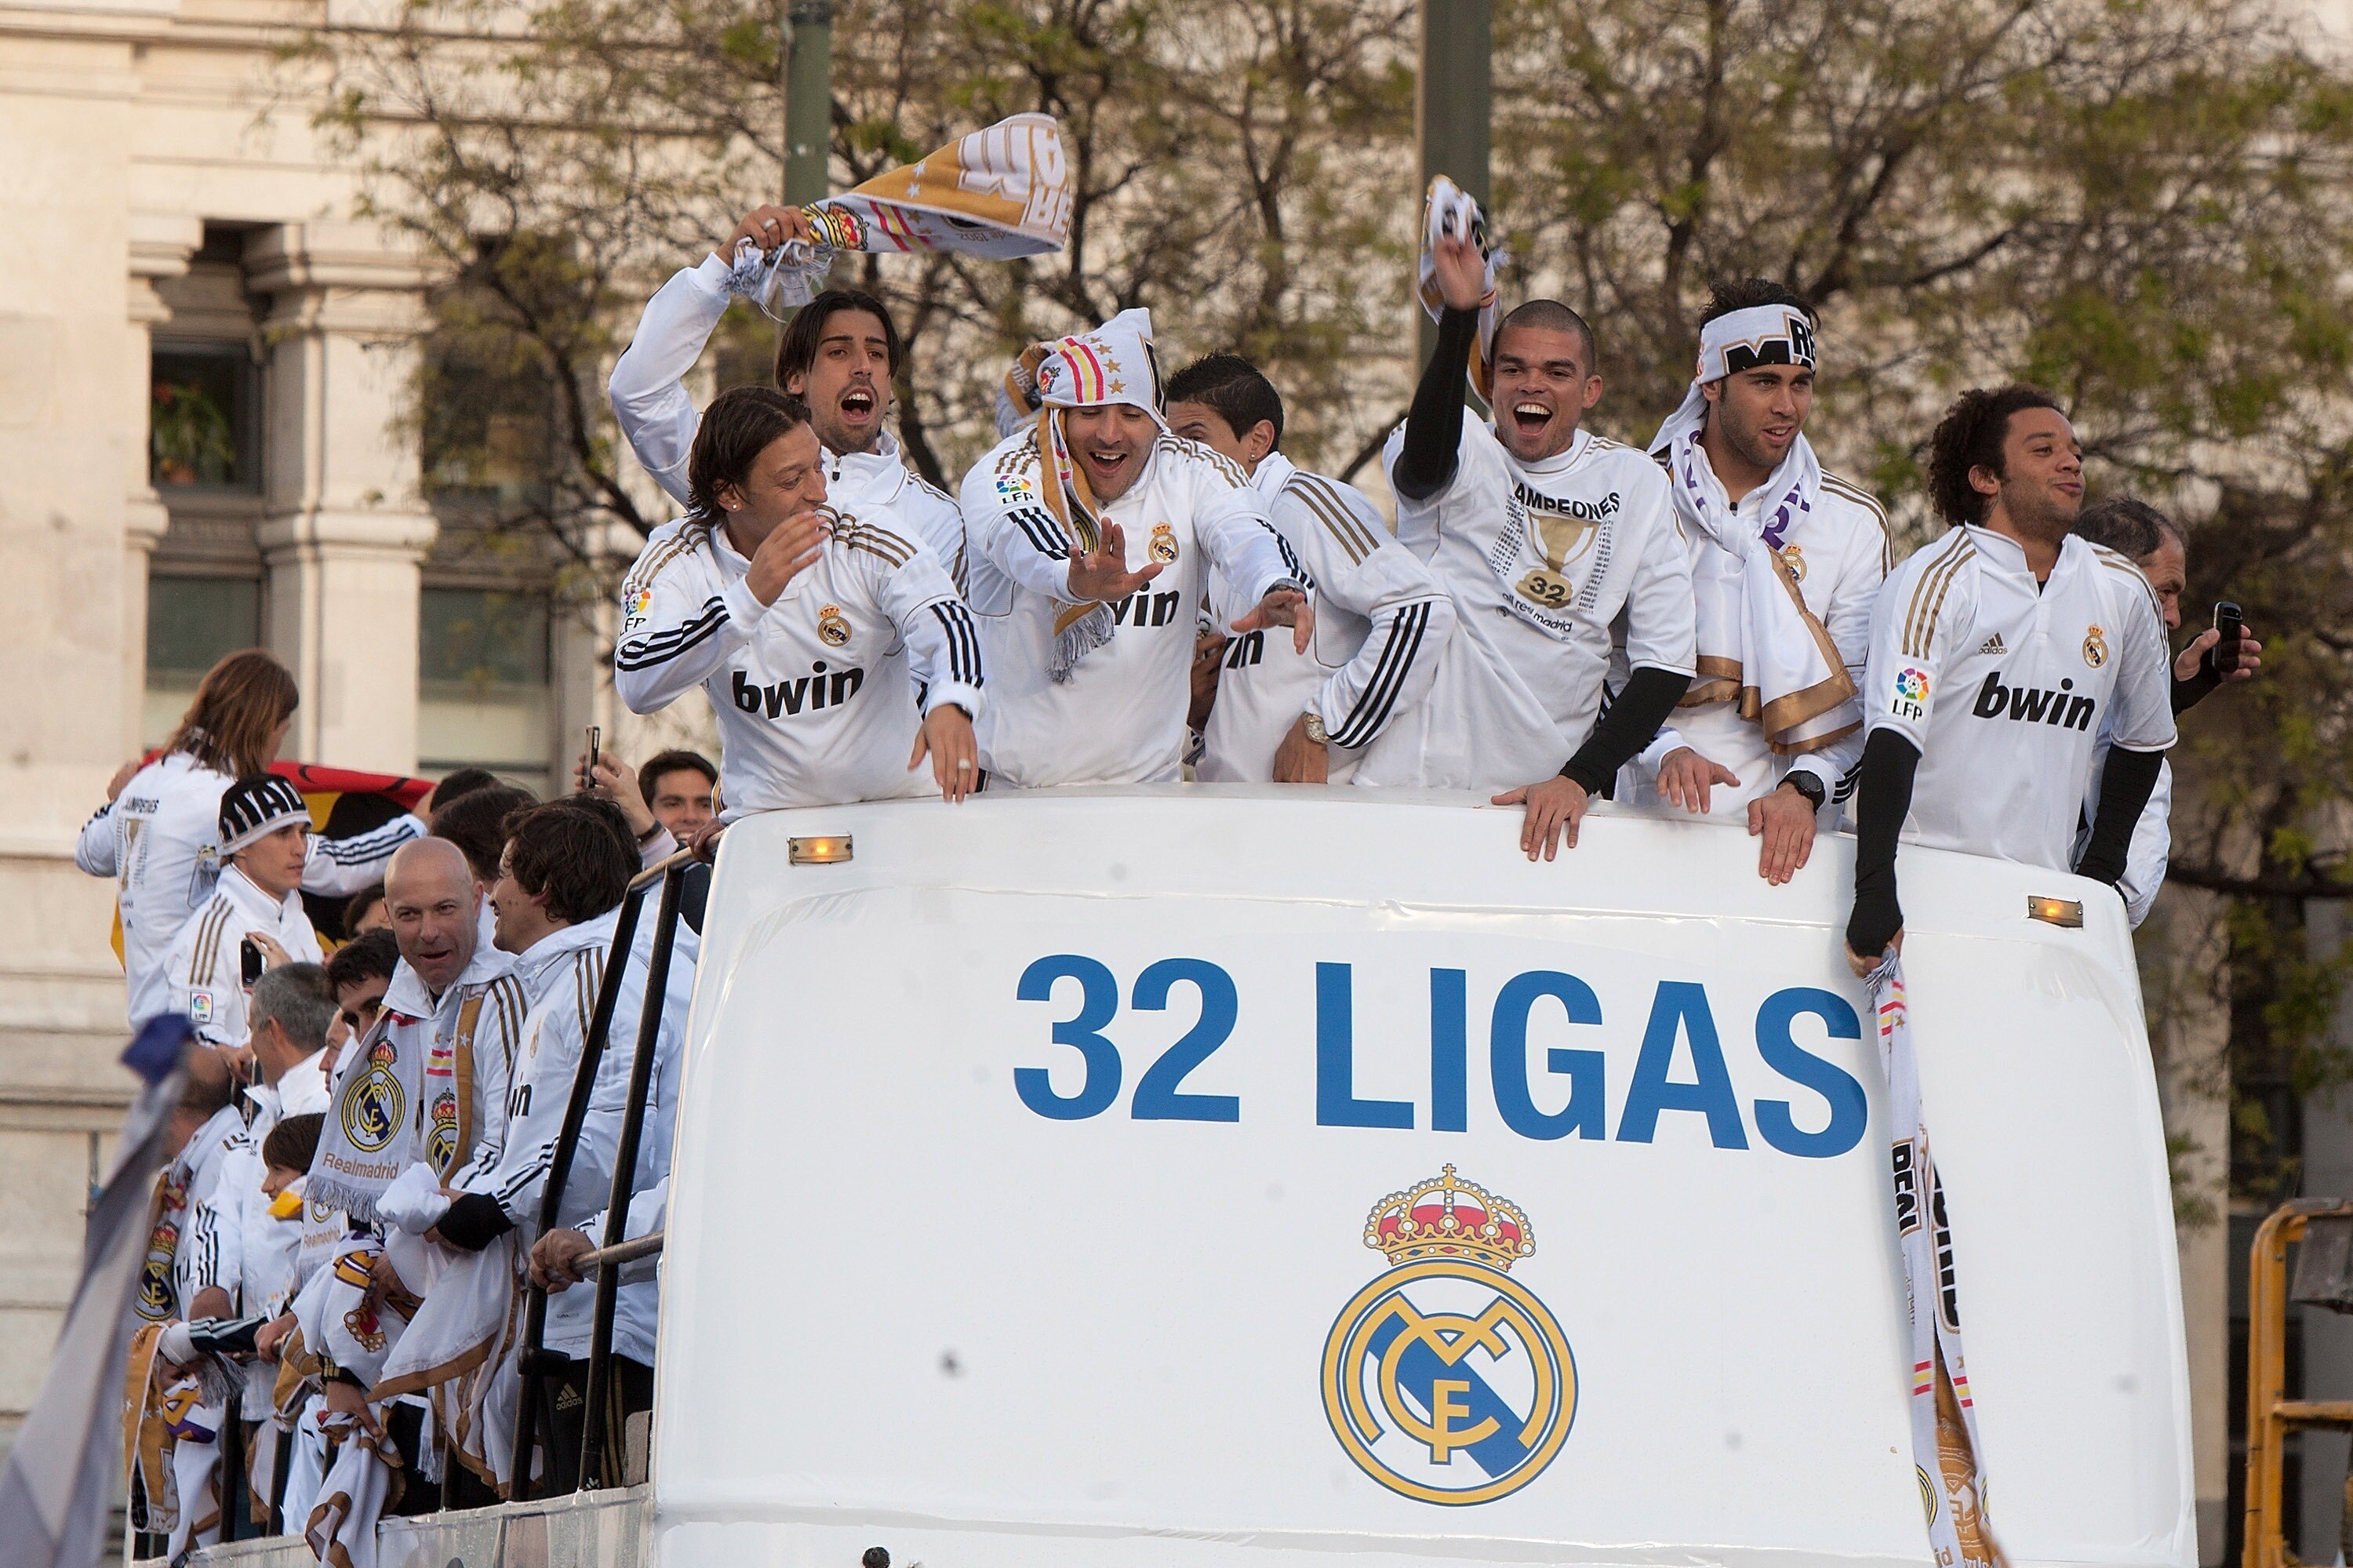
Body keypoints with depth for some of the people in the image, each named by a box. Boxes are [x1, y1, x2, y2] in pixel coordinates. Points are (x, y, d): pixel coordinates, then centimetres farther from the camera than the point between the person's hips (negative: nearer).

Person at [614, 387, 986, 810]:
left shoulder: (869, 549, -8)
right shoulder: (676, 561, -7)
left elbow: (946, 620, -24)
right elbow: (636, 687, -22)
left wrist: (950, 703, -47)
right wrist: (750, 597, -34)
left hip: (899, 802, 1)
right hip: (766, 816, -1)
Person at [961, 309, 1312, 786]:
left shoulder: (1196, 476, 1)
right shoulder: (1003, 473, -6)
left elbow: (1245, 537, -19)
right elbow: (1022, 541, -29)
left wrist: (1278, 593, -45)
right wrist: (1077, 580, -53)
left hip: (1147, 778, 2)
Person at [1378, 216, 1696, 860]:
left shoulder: (1635, 484, 9)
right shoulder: (1465, 453, 3)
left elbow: (1666, 660, 5)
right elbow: (1425, 469, -23)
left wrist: (1580, 779, -8)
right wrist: (1460, 315, -35)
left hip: (1545, 799, 2)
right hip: (1410, 783, -2)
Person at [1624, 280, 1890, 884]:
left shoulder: (1854, 523, 10)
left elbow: (1857, 693, 7)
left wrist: (1804, 789, -10)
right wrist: (1665, 750, -15)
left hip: (1784, 829, 1)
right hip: (1652, 816, -1)